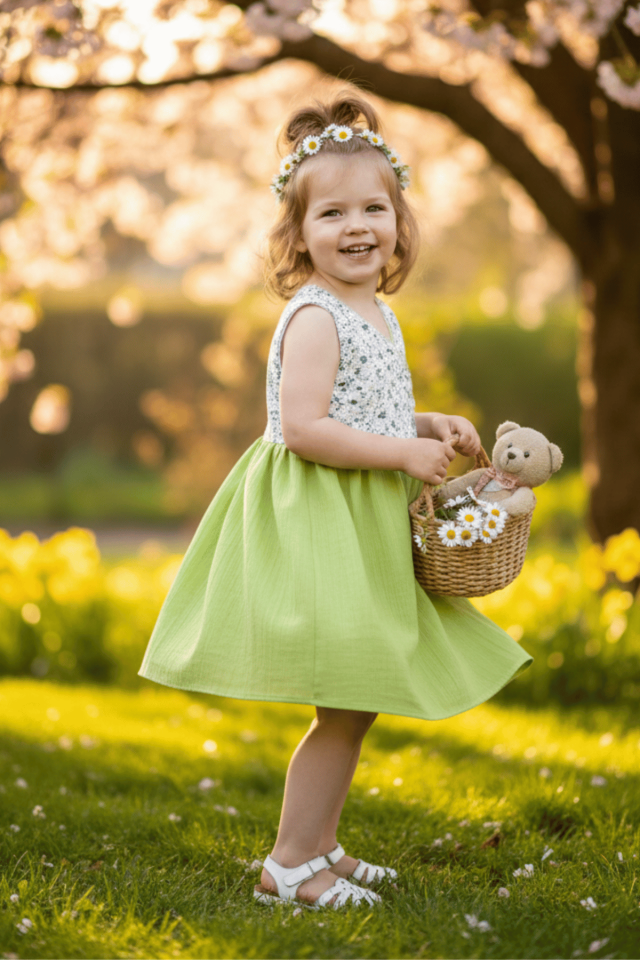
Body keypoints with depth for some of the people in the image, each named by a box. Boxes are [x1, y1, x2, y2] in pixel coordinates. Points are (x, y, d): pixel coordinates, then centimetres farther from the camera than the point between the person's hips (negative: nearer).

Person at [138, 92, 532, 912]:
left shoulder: (377, 314, 13)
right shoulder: (314, 318, -16)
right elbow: (301, 428, -24)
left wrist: (432, 426, 10)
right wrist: (404, 451, -21)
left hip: (362, 535, 9)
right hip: (315, 530, -9)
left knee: (359, 702, 14)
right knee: (344, 707, -6)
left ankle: (319, 847, 27)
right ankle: (289, 866, 4)